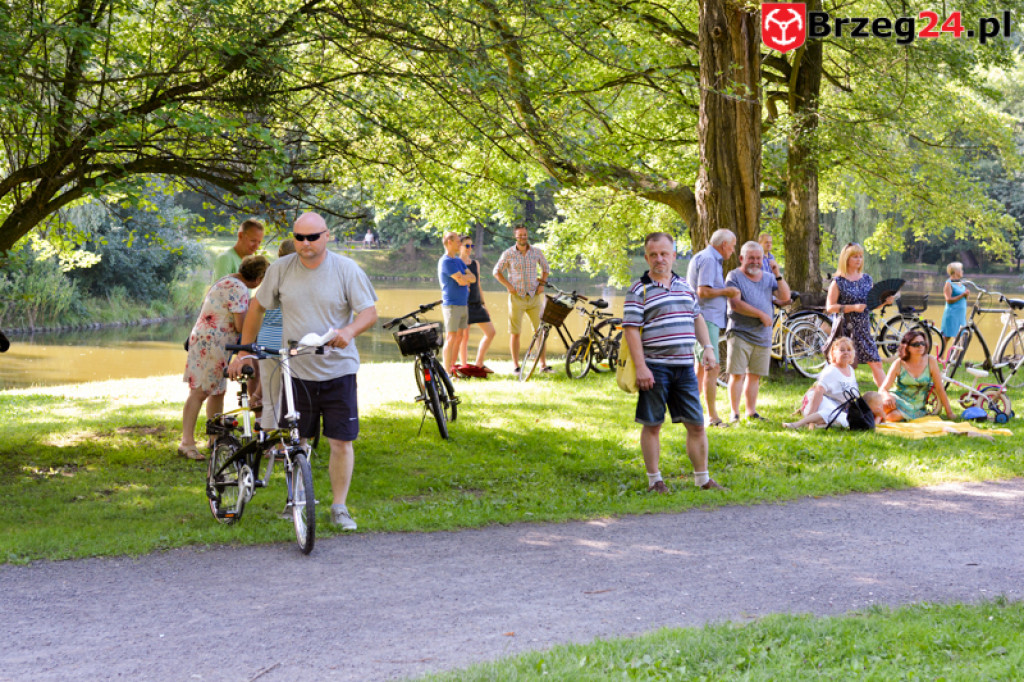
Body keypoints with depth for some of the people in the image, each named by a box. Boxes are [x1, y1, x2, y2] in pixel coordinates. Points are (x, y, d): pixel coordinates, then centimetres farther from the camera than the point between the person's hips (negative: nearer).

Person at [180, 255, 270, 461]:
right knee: (199, 392, -10)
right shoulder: (239, 290, -16)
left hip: (204, 340, 11)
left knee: (218, 391, 16)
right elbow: (240, 326, -18)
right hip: (211, 345, -11)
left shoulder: (225, 281, 16)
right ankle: (187, 442, -11)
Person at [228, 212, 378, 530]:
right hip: (296, 369, 2)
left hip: (337, 370, -1)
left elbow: (369, 312, -6)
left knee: (341, 441, -1)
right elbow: (257, 308, 12)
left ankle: (339, 507, 11)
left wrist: (350, 330, -28)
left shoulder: (347, 270, -5)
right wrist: (244, 352, 12)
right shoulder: (281, 269, 1)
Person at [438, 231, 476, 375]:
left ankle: (453, 367, 16)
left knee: (460, 336, 10)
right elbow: (461, 279, -20)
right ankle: (447, 372, -7)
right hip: (452, 305, -9)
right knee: (451, 337, -8)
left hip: (463, 304, 9)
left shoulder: (458, 260, 16)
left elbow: (473, 278, 9)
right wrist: (466, 277, 2)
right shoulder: (446, 261, -13)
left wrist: (464, 278, -11)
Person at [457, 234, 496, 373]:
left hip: (476, 304, 7)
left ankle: (479, 364, 13)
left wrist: (483, 304, 16)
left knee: (490, 332, 4)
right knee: (464, 337, -5)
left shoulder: (476, 263, 14)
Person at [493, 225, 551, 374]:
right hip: (517, 297, -2)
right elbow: (497, 271, 7)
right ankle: (515, 366, 7)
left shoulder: (536, 252, 5)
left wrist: (542, 283, 5)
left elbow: (545, 268, 20)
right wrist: (508, 286, -5)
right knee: (515, 333, -1)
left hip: (534, 296, 2)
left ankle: (543, 364, 5)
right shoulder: (508, 254, -2)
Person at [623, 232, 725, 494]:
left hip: (684, 367, 5)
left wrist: (707, 348, 12)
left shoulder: (685, 286, 14)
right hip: (655, 368, -5)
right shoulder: (639, 290, -5)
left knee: (696, 425, 6)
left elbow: (697, 319, 24)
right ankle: (654, 479, 12)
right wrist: (640, 367, -16)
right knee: (652, 425, 2)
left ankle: (702, 478, 16)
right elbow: (631, 330, -9)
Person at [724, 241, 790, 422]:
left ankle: (751, 411, 15)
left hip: (763, 336, 5)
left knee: (754, 375, 8)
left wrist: (778, 275, -8)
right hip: (740, 334, -5)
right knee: (737, 374, -8)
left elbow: (785, 297, 5)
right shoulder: (734, 276, -1)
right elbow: (735, 304, -13)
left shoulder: (768, 278, 15)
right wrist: (761, 314, -11)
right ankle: (735, 413, -2)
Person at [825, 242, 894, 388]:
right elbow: (829, 307, -11)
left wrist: (884, 302, -1)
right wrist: (853, 307, -20)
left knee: (876, 364, 0)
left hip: (864, 328, 5)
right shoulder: (838, 282, -5)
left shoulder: (866, 279, 11)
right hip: (845, 329, -4)